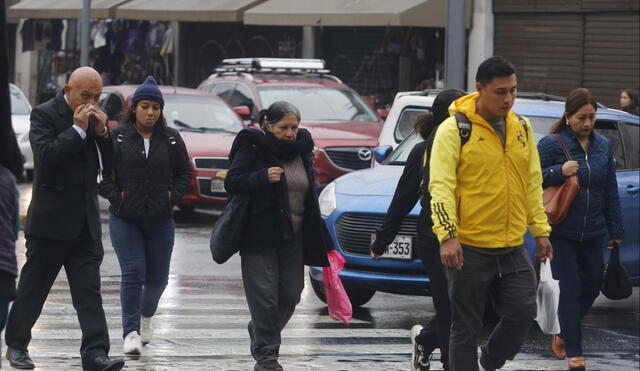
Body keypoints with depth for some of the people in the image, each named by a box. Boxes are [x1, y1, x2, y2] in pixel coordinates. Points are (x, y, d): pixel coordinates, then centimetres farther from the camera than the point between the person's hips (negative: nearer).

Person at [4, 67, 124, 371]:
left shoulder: (95, 119, 9)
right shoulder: (44, 114, -7)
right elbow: (46, 156, -20)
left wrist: (102, 133, -7)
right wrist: (78, 129, -19)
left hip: (85, 222, 4)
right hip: (50, 220, -4)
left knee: (89, 292, -4)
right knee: (32, 288, 7)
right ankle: (16, 345, 23)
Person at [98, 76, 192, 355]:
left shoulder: (171, 139, 4)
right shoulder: (117, 137, -3)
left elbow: (184, 173, 11)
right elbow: (100, 172, 0)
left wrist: (173, 196, -3)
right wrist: (115, 196, -10)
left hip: (160, 220, 3)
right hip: (125, 219, -3)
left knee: (157, 277, 10)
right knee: (133, 273, -13)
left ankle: (146, 314, 40)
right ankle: (131, 331, -8)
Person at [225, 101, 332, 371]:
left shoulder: (301, 152, 13)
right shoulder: (252, 149, -5)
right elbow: (232, 182, -11)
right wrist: (263, 177, -26)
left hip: (293, 237, 6)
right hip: (260, 235, -6)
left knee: (290, 295, 5)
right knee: (264, 296, -8)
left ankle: (259, 331, 31)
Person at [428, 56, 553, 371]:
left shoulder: (522, 128, 10)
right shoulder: (455, 129, -9)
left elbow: (533, 183, 17)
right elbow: (440, 186, -13)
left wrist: (540, 230, 13)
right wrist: (447, 235, -23)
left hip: (513, 248, 5)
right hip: (469, 250, -5)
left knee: (522, 314, -2)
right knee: (466, 328, 2)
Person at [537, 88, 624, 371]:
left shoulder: (603, 146, 8)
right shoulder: (552, 144, -7)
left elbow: (611, 192, 13)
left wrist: (615, 230, 12)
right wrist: (559, 172, -23)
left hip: (593, 232, 5)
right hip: (562, 232, -5)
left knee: (591, 287, 10)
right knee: (569, 289, -4)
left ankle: (563, 334, 32)